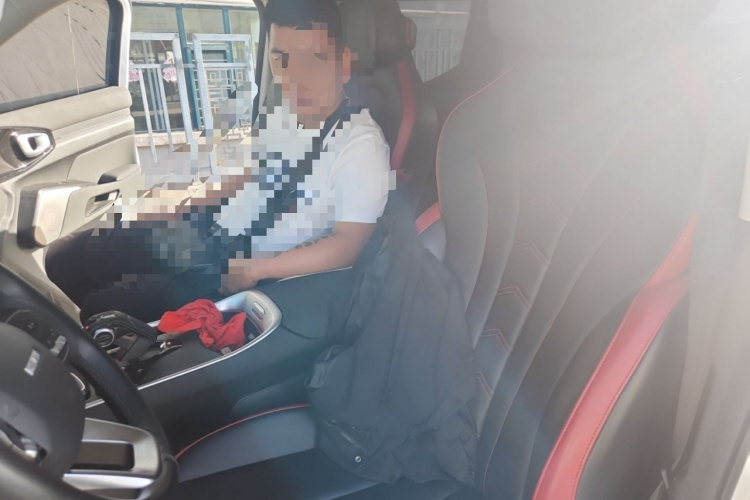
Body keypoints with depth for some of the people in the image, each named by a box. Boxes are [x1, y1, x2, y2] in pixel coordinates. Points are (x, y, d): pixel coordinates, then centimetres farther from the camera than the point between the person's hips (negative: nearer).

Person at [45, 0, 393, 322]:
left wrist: (255, 270, -22)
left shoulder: (363, 146, -21)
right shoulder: (282, 110, 1)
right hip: (211, 230, 7)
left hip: (250, 267, -7)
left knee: (103, 308, -14)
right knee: (65, 262, 4)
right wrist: (179, 207, 6)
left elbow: (347, 244, -23)